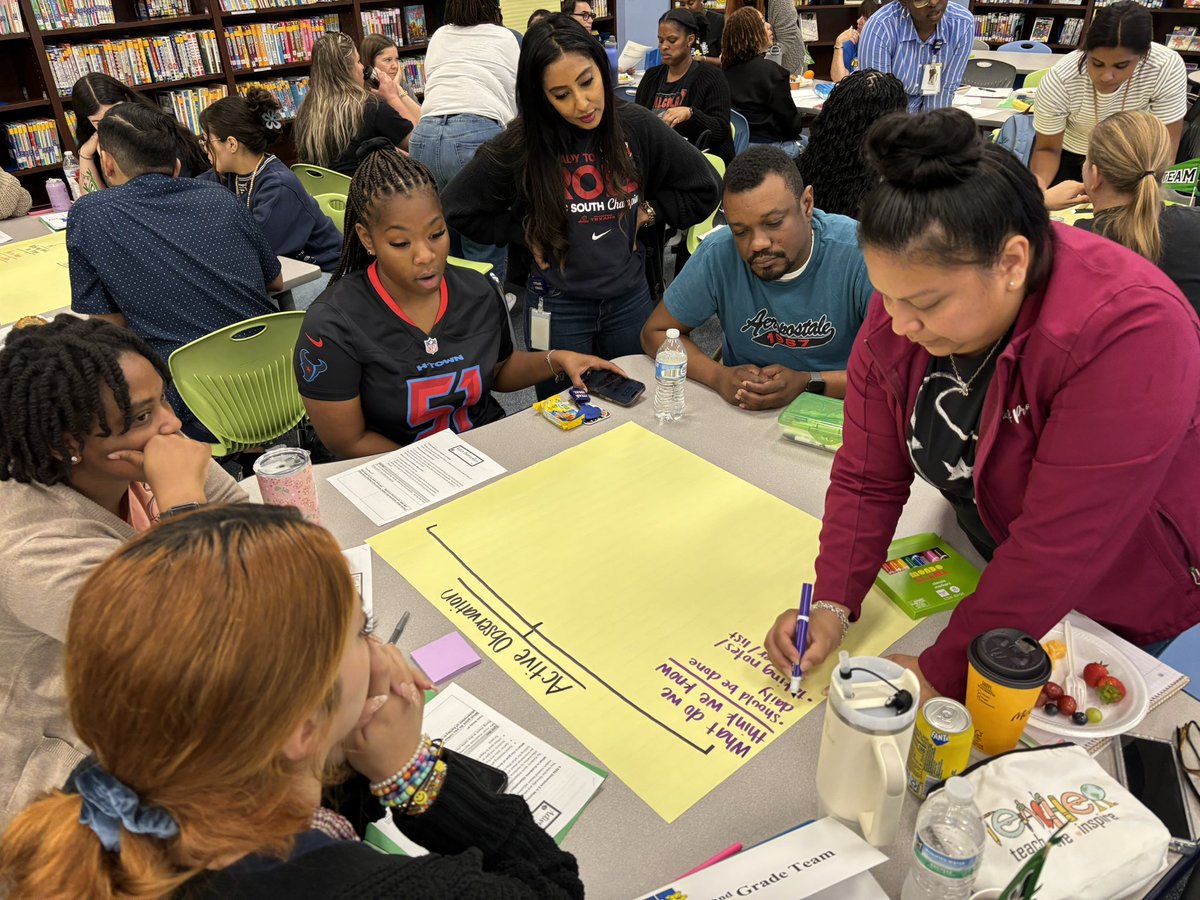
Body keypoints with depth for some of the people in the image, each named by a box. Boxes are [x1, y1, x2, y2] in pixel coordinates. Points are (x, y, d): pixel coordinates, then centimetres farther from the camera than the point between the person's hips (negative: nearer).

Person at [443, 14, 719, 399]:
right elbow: (457, 208, -2)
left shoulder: (637, 126, -7)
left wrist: (649, 211, -2)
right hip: (558, 307, -2)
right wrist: (526, 233, -6)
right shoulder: (520, 144, -14)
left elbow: (703, 188, 6)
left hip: (630, 298, 2)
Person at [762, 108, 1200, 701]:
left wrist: (941, 674, -30)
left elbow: (1058, 549, -35)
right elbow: (867, 478, -13)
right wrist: (831, 604, -23)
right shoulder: (900, 309, -17)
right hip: (989, 570, 5)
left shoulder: (1127, 334, -36)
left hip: (1126, 610, -4)